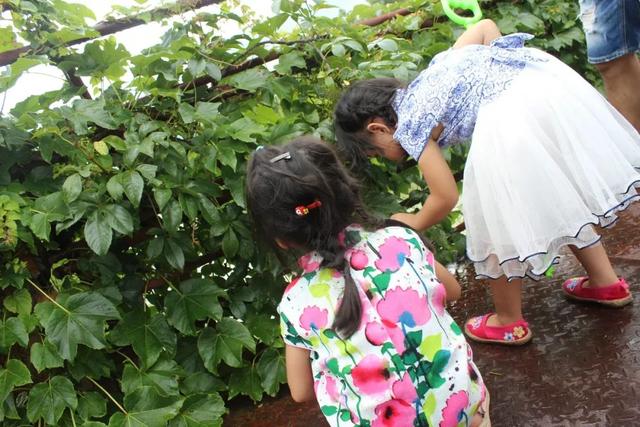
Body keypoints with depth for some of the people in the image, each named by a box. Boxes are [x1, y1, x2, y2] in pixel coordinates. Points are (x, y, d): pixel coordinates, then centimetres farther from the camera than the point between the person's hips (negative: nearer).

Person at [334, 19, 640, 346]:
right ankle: (606, 282, 41)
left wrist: (412, 224, 26)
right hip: (552, 80, 9)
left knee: (500, 223, 9)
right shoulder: (429, 77, 26)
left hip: (510, 115, -9)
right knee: (561, 196, 27)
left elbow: (446, 198, 8)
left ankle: (510, 323, 26)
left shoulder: (408, 125, 5)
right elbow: (485, 25, 31)